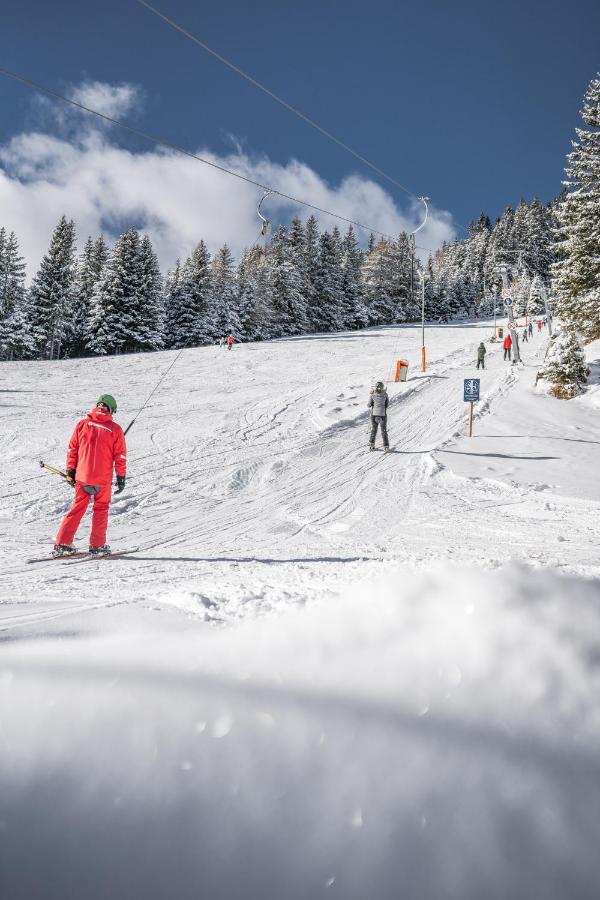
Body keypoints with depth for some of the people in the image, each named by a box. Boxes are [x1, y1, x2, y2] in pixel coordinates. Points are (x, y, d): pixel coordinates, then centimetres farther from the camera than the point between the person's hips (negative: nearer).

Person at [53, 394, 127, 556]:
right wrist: (121, 477, 5)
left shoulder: (82, 424, 1)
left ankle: (62, 544, 9)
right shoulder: (115, 429, -5)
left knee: (77, 508, 13)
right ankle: (97, 545, 12)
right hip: (103, 479, -2)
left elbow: (72, 449, 5)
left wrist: (70, 470, 14)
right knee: (101, 509, 14)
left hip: (82, 476, 2)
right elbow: (120, 456, -3)